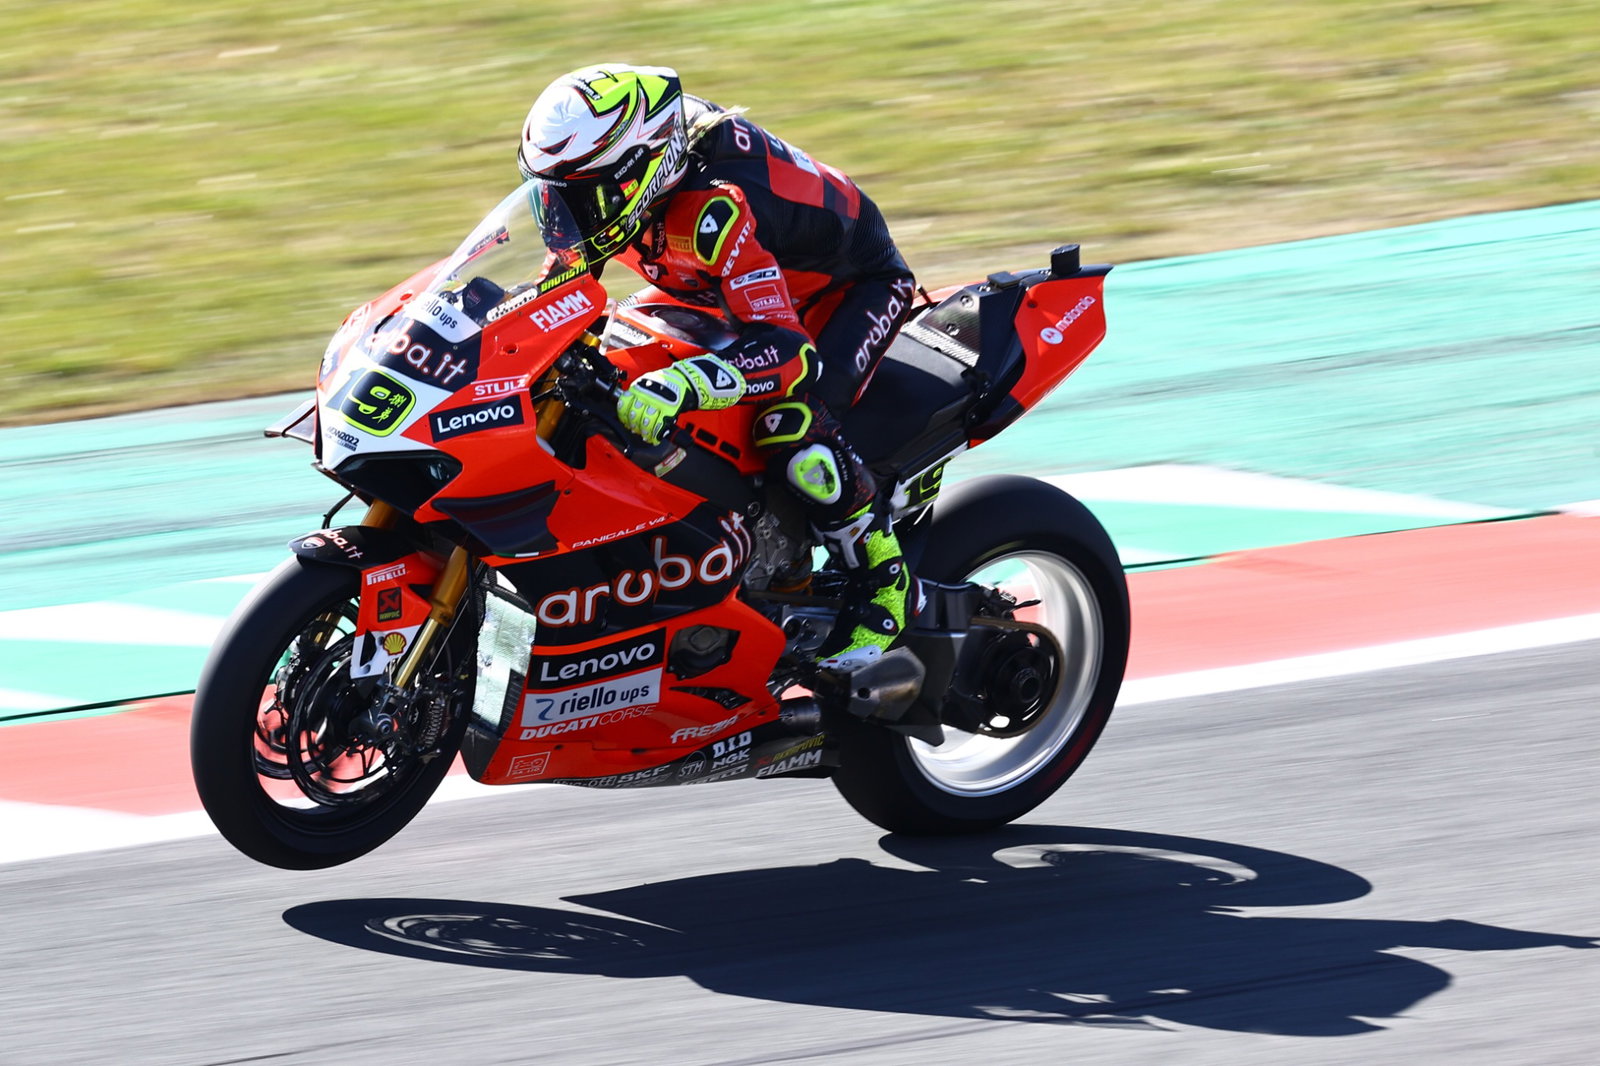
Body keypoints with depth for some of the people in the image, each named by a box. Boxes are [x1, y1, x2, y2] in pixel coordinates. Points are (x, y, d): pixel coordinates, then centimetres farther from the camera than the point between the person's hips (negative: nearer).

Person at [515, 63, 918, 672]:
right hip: (745, 294, 10)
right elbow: (570, 259, 6)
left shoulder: (714, 209, -42)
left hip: (856, 286, -10)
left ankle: (886, 585, -14)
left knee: (791, 430, -35)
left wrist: (682, 384, -64)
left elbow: (790, 350, -49)